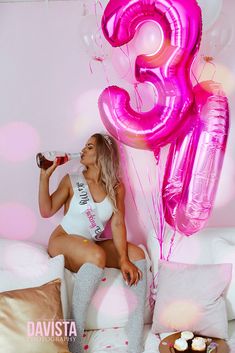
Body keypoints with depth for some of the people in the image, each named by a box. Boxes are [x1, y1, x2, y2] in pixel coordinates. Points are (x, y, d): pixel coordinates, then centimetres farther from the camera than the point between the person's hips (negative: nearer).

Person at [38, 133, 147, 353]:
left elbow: (117, 223, -9)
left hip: (93, 245, 4)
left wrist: (123, 258, -23)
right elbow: (46, 211, -5)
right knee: (97, 256, -36)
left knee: (137, 254, -19)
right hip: (63, 242, -4)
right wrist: (45, 176, -14)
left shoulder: (116, 187, 3)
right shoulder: (72, 181, -1)